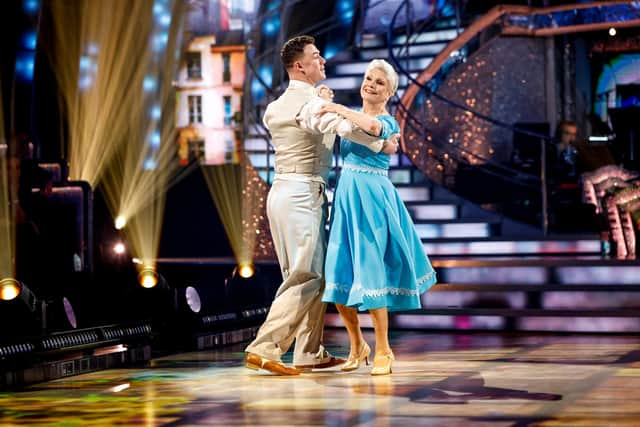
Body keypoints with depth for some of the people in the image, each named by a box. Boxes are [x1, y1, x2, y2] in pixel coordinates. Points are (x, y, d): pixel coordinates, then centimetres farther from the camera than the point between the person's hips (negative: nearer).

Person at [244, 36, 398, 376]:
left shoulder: (274, 108, 17)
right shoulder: (309, 100, -12)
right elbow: (339, 124, -30)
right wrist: (380, 144, -18)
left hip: (282, 192, 10)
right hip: (302, 194, -10)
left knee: (311, 275, 12)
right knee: (306, 277, -10)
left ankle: (309, 354, 13)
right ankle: (263, 350, -13)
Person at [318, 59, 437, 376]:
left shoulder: (388, 122, -5)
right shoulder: (352, 119, 14)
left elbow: (372, 127, -29)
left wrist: (341, 110, -17)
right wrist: (325, 103, 16)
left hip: (373, 199, -6)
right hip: (345, 198, 6)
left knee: (370, 275, -8)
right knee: (339, 277, 4)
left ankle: (383, 350, 5)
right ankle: (357, 346, 20)